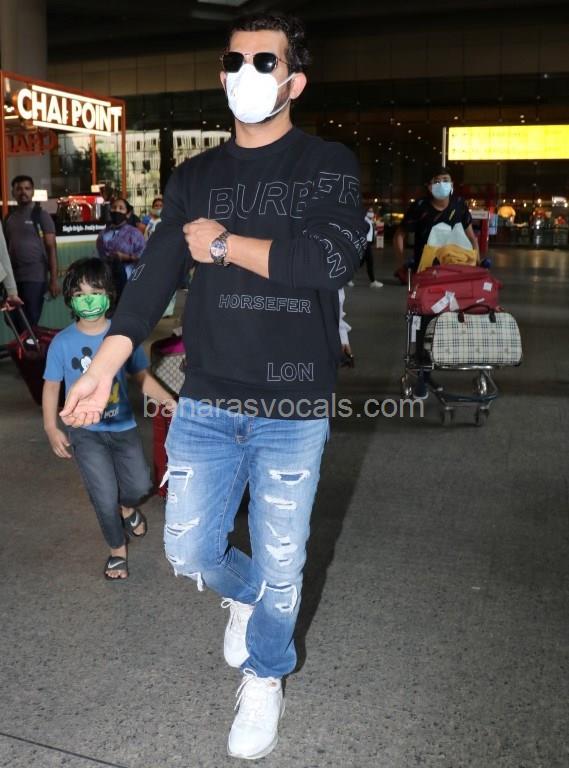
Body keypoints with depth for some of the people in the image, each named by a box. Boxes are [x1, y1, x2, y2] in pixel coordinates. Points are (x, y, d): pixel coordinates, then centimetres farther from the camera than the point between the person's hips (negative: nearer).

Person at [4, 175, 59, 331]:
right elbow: (7, 248, 16)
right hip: (13, 277, 5)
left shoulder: (41, 215, 0)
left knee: (31, 324, -4)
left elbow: (51, 247, -4)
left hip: (35, 277, -5)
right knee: (16, 323, 8)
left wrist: (53, 279, -11)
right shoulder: (9, 218, 14)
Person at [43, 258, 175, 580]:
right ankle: (118, 549, 25)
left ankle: (126, 506, 37)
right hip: (85, 432, -1)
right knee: (105, 497, -3)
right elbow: (52, 385, 1)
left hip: (123, 426, 1)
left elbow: (142, 377, 2)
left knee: (140, 484, -3)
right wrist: (51, 427, -7)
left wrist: (170, 401, -11)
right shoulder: (63, 343, -8)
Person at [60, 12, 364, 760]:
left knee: (280, 564, 10)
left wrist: (224, 244, -10)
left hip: (293, 409, -3)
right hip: (206, 403, 3)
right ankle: (244, 594, 45)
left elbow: (333, 260, -19)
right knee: (189, 549, 10)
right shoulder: (194, 178, 8)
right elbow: (153, 277, 1)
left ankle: (265, 677, 38)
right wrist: (102, 369, -9)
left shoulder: (329, 165, -1)